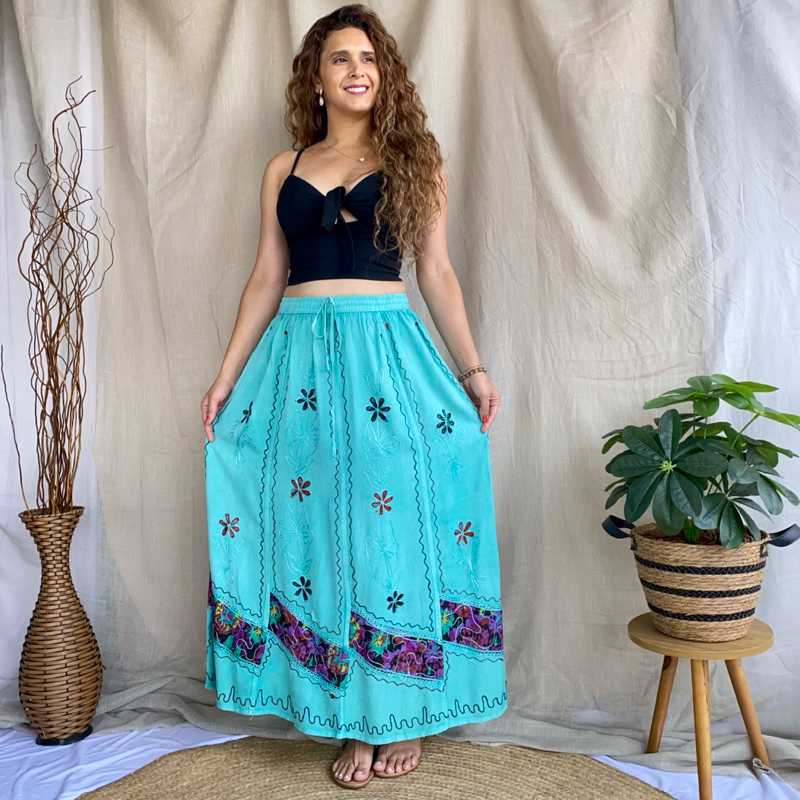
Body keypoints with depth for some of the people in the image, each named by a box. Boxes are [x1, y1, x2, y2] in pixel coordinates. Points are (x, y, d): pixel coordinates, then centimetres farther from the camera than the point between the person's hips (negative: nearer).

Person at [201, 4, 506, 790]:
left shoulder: (414, 160, 9)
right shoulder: (284, 169, 14)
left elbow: (436, 271, 7)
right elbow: (266, 279, 13)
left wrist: (472, 368, 0)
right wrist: (227, 375, 7)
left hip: (388, 353, -2)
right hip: (300, 360, 3)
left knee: (394, 522, -2)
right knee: (315, 526, 2)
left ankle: (404, 712, 16)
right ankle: (353, 720, 17)